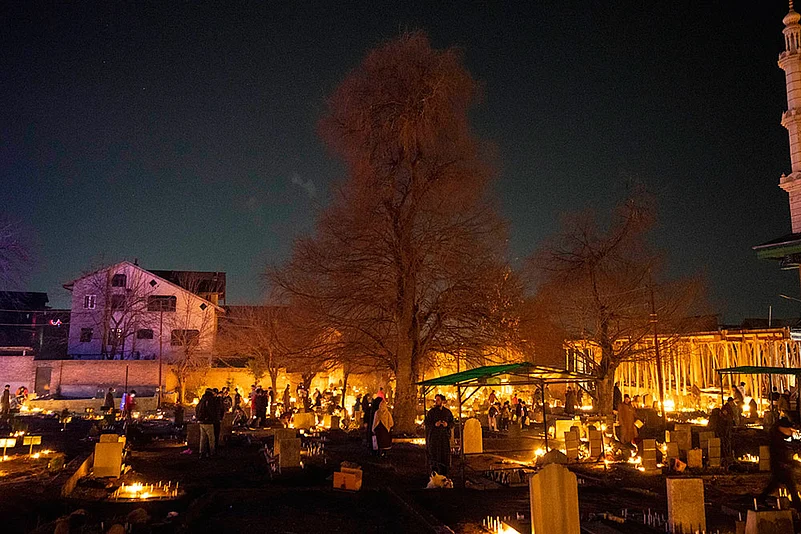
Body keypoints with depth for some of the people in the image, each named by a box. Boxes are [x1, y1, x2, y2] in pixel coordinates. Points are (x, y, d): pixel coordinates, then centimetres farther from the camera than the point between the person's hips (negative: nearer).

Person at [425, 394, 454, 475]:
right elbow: (427, 423, 0)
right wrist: (434, 424, -17)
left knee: (445, 456, -1)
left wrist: (447, 424, -9)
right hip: (434, 437, -2)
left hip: (445, 437, 2)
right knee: (434, 456, -4)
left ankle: (444, 475, 7)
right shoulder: (431, 412, 3)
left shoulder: (447, 412, 9)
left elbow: (452, 423, 12)